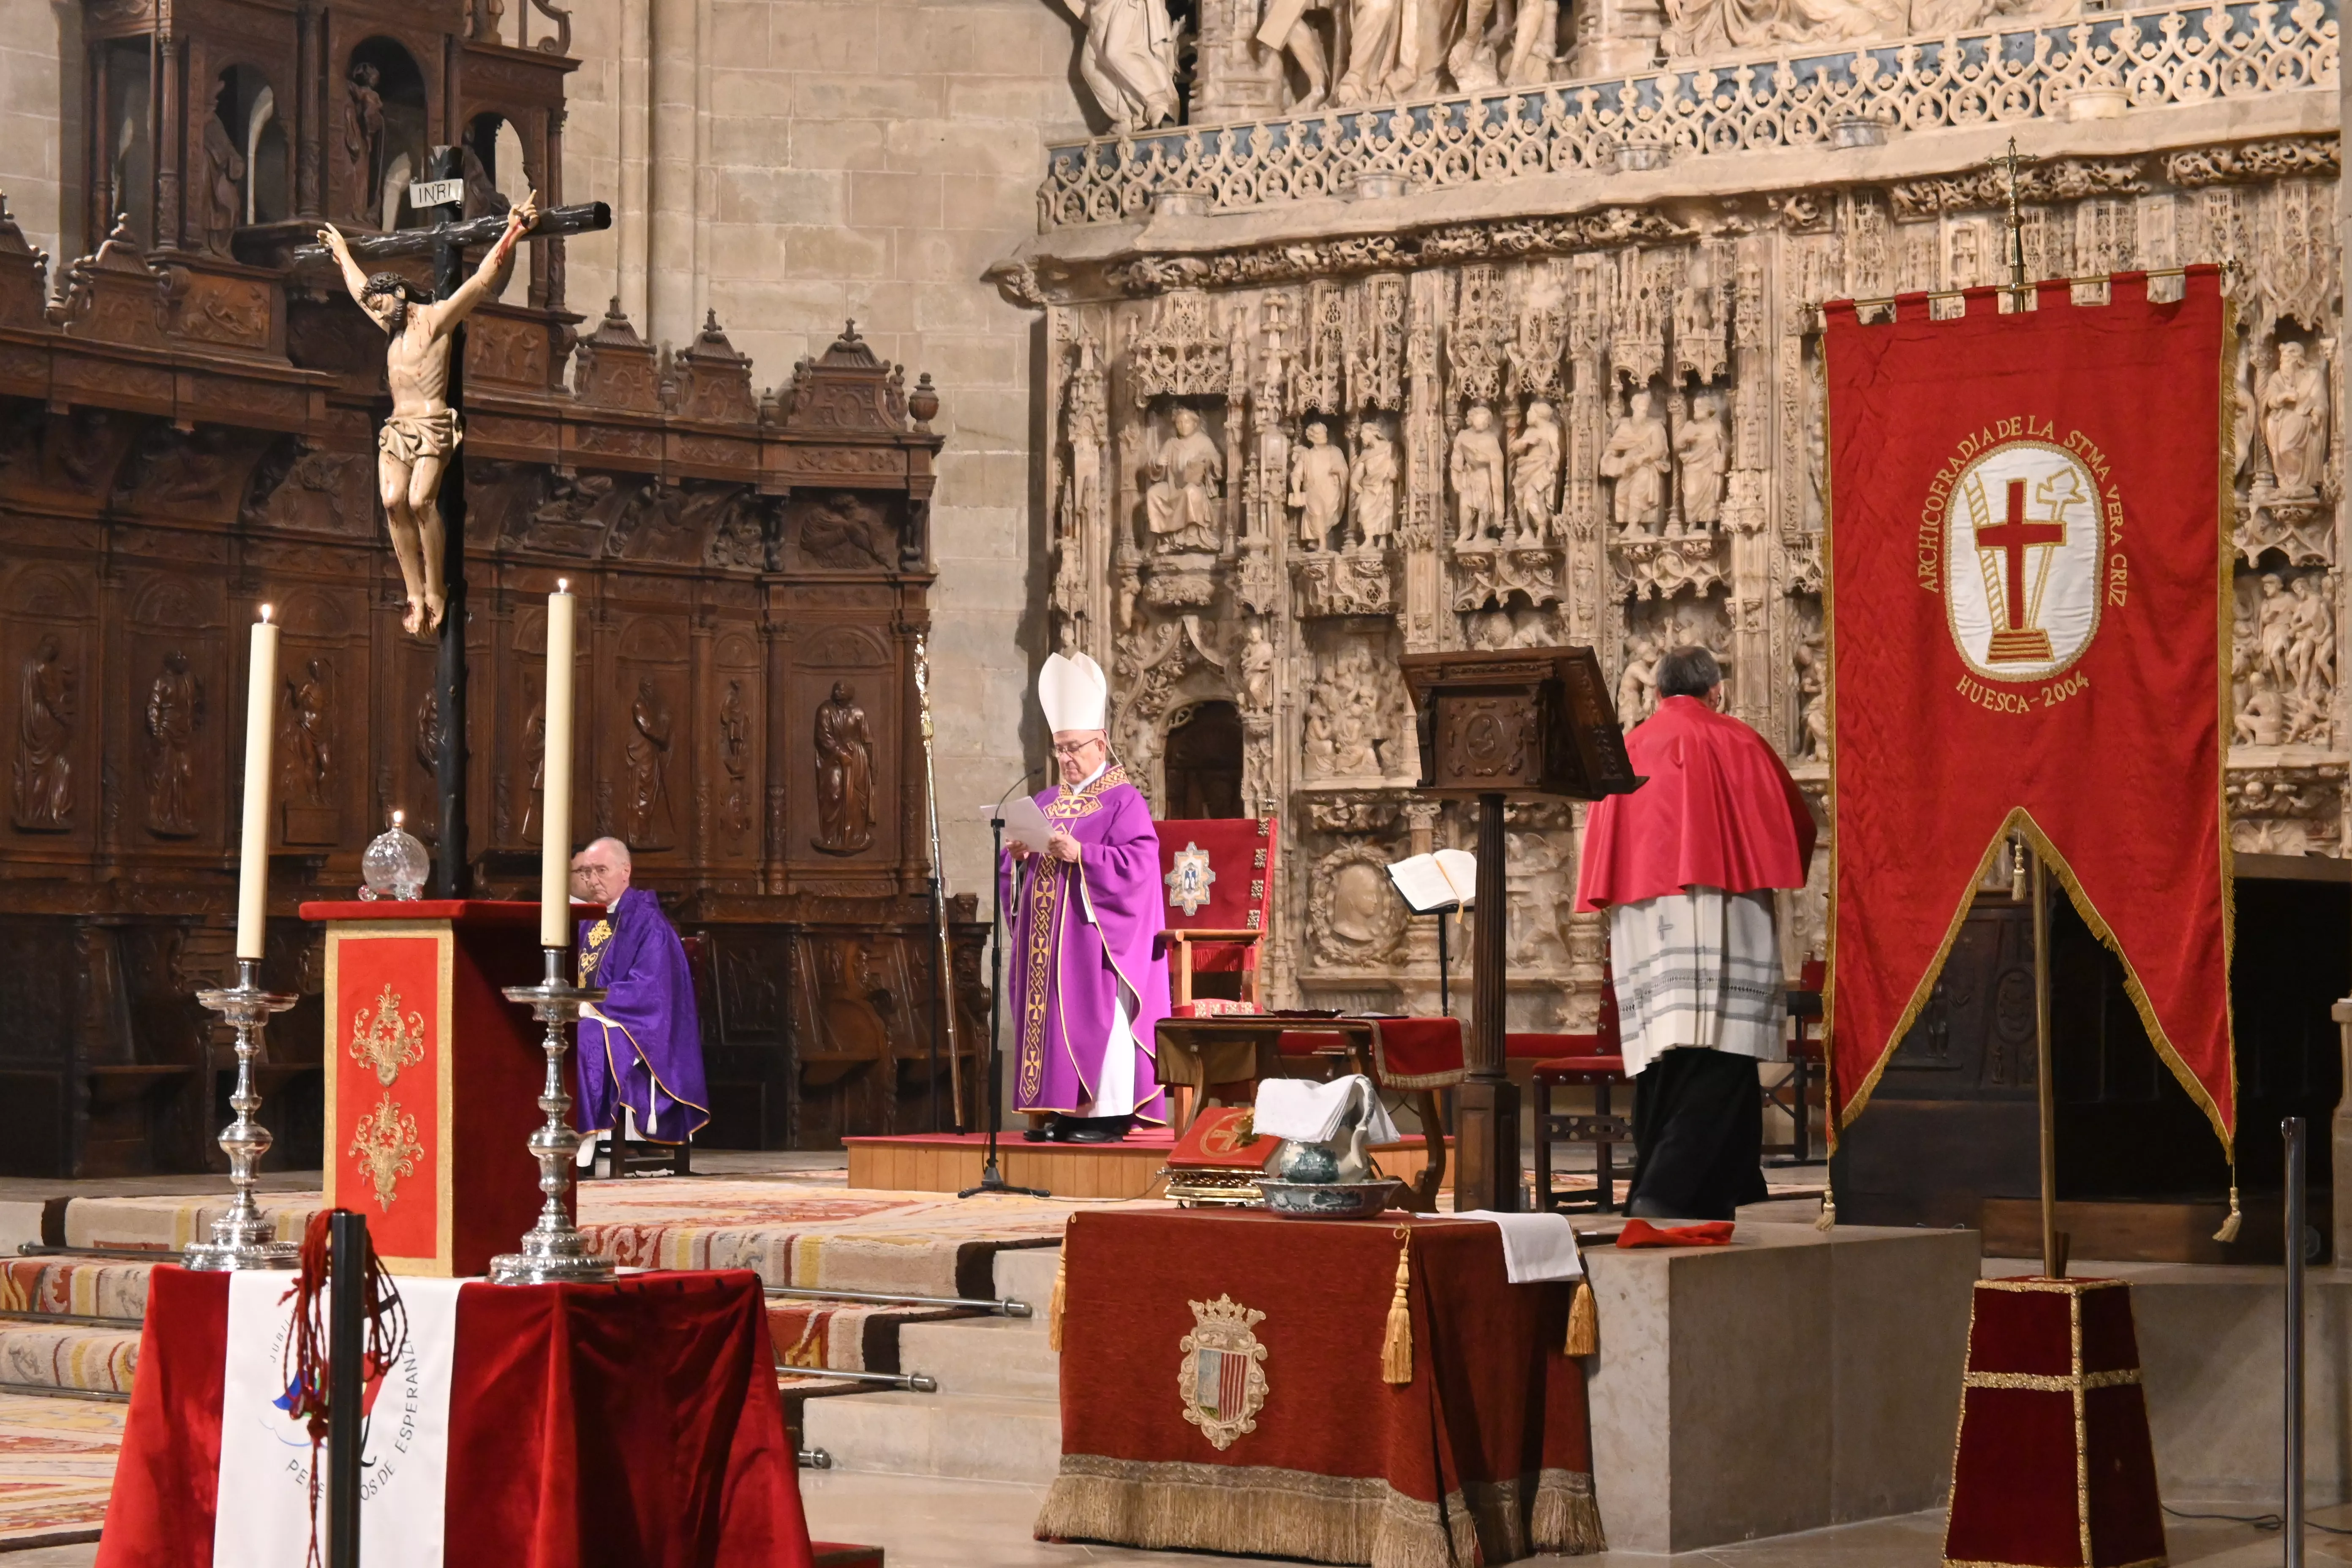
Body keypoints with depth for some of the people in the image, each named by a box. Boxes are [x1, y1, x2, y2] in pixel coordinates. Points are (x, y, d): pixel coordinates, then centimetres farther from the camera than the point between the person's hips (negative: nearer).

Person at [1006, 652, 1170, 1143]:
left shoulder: (1124, 801, -3)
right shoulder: (1048, 802, 18)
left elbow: (1139, 862, -15)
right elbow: (1014, 868, 19)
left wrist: (1080, 854, -22)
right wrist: (1020, 857, -5)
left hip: (1095, 933, -7)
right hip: (1048, 937, 7)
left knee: (1097, 1016, -9)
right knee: (1051, 1016, 4)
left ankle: (1107, 1113, -7)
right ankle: (1062, 1110, 7)